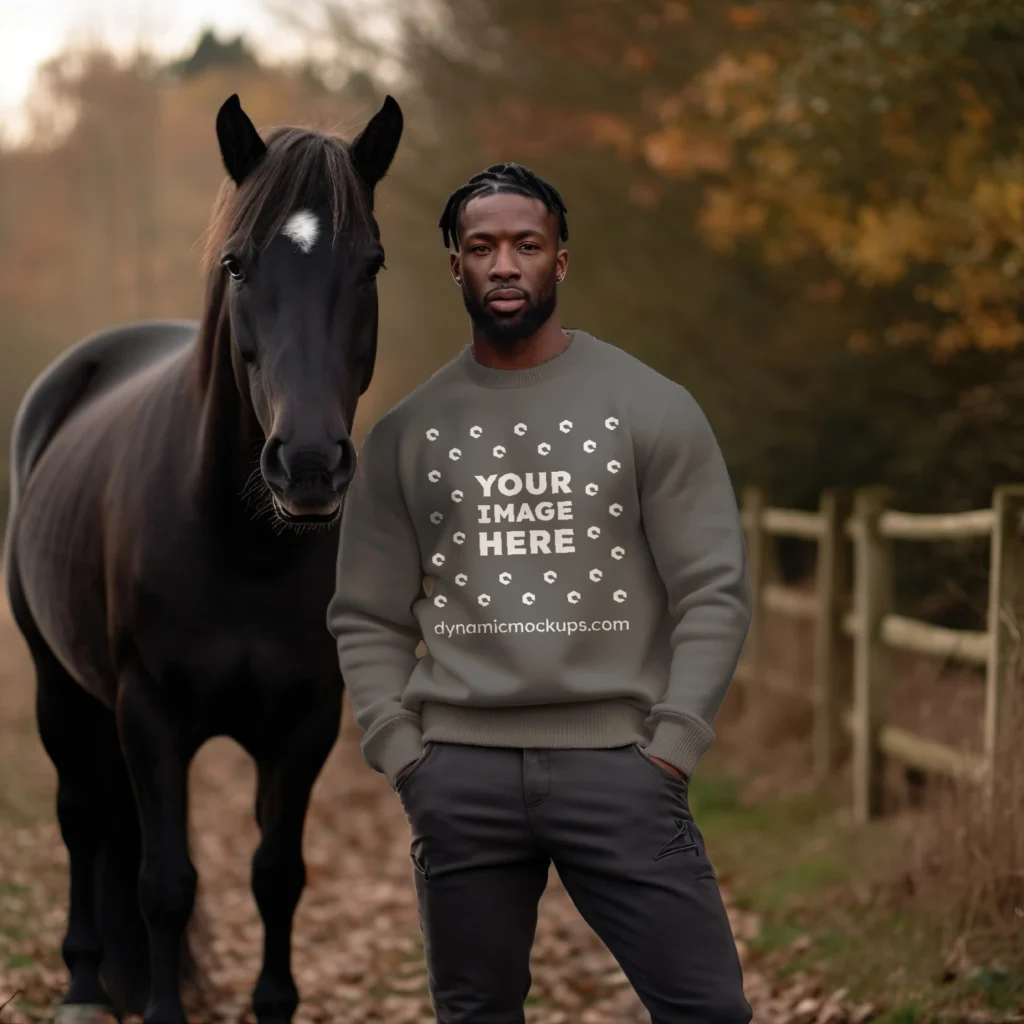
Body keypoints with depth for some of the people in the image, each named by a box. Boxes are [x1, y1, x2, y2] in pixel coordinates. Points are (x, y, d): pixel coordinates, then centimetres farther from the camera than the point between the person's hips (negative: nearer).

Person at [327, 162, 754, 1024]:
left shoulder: (651, 406, 2)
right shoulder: (407, 431, 8)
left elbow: (716, 591, -1)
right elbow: (367, 620, 10)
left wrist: (671, 747, -8)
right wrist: (401, 753, -1)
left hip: (615, 760, -2)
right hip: (460, 771, 2)